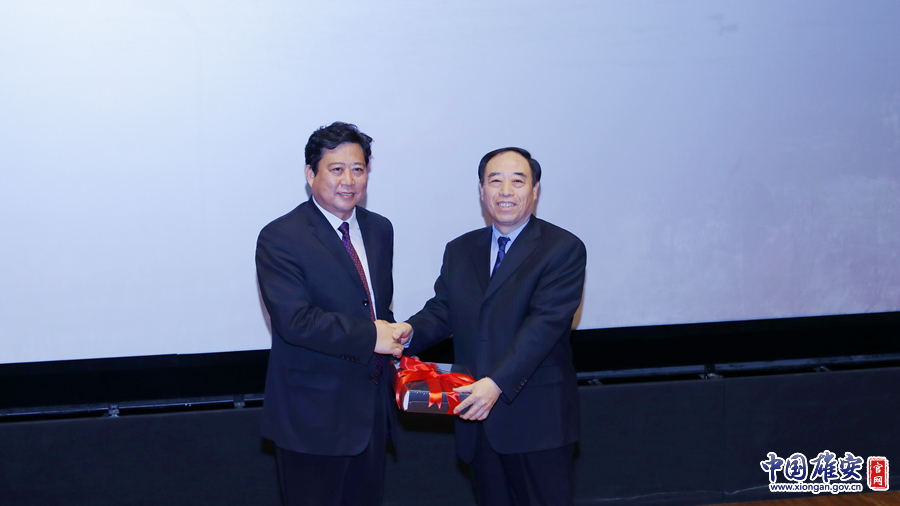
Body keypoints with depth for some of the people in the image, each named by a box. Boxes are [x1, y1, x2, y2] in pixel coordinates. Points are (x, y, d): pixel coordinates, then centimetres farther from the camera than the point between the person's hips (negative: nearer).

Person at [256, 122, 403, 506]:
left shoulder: (379, 230, 10)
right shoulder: (280, 239, -13)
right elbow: (295, 320, -23)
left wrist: (392, 338, 2)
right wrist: (368, 337, -20)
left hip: (372, 410, 7)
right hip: (314, 416, -6)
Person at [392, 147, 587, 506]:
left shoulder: (564, 250, -6)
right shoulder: (460, 251, 14)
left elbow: (545, 322, -17)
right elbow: (441, 311, 9)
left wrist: (498, 382, -26)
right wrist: (410, 331, -15)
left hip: (538, 421, -5)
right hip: (478, 417, 5)